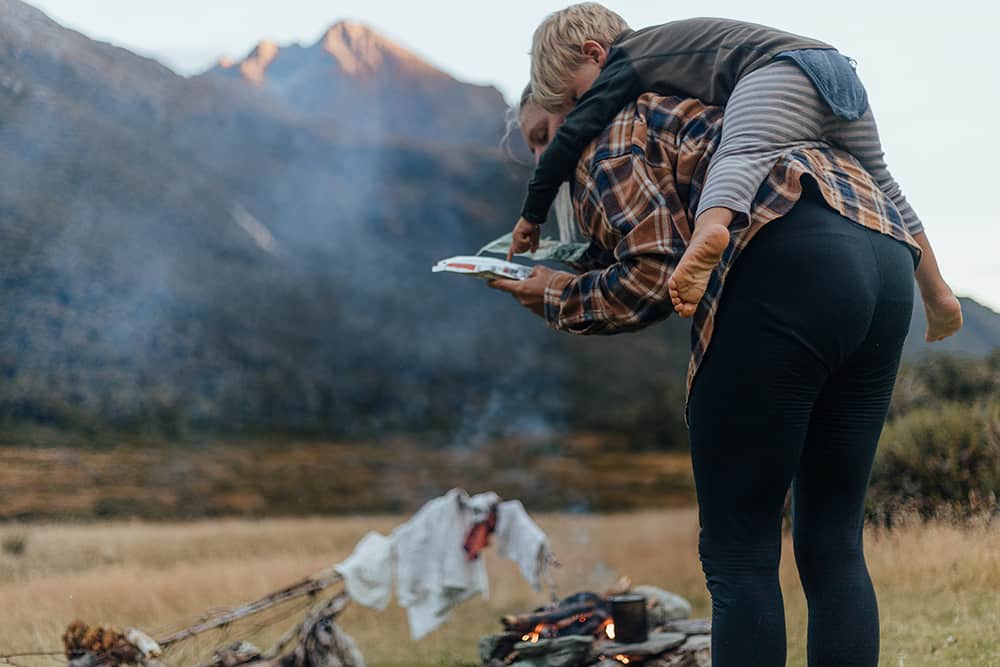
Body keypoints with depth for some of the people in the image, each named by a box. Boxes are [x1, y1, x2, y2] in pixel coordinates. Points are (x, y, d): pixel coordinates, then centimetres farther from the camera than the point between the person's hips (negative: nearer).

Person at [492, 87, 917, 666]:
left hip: (787, 263, -9)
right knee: (833, 547, 12)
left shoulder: (604, 134, 13)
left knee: (738, 554, -1)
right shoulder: (681, 121, 38)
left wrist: (562, 301, 15)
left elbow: (655, 276, 0)